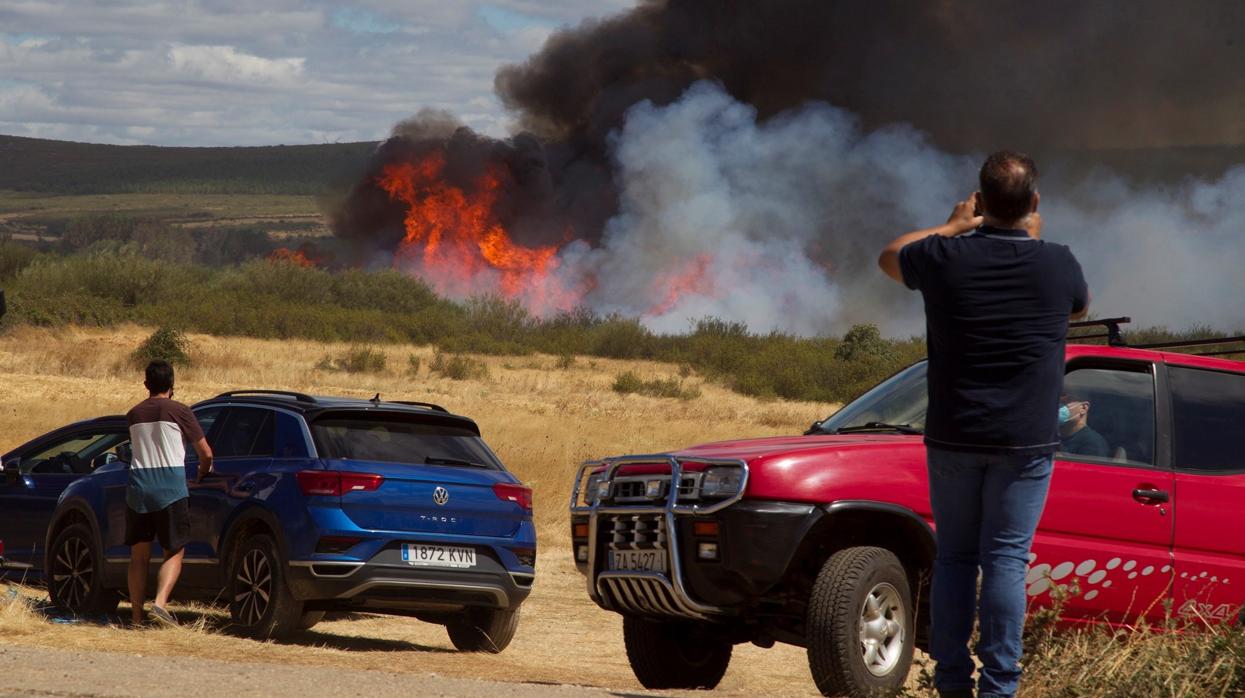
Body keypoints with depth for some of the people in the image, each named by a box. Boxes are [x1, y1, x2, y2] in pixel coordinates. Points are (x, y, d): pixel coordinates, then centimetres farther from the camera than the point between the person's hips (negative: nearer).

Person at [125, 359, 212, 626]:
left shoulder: (134, 414, 12)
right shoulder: (179, 411, 0)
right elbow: (206, 454, 1)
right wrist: (202, 478, 22)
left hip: (138, 484, 3)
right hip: (171, 485, -3)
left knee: (139, 555, 10)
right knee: (174, 553, 2)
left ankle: (137, 616, 7)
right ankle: (160, 602, -20)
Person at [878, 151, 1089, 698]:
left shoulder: (945, 257, -5)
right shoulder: (1056, 264, -6)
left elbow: (889, 257, 18)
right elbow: (1080, 305, 19)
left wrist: (954, 227, 25)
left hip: (953, 437, 1)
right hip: (1024, 441, -1)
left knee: (954, 557, 11)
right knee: (1006, 560, -1)